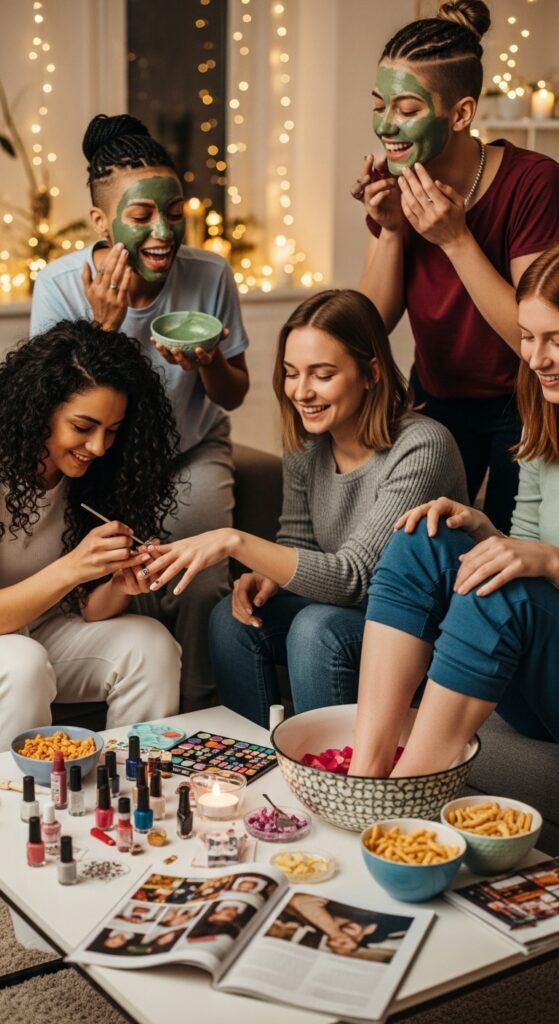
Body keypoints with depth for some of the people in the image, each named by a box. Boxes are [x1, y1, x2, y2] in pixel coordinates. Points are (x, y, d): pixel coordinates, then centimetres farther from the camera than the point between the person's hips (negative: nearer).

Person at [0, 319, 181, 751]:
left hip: (44, 633, 5)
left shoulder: (89, 474, -6)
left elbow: (89, 609, -2)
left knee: (152, 645, -19)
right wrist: (69, 569, -33)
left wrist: (122, 585, -24)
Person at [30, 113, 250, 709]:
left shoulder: (210, 276, -16)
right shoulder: (60, 286, -20)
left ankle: (195, 712, 7)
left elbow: (233, 396, -2)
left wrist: (208, 363, -27)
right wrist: (105, 327, -31)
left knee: (204, 584, -21)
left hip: (194, 453, 1)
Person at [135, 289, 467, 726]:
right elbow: (297, 545, 8)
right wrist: (266, 576, -16)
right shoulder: (306, 443, -2)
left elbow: (354, 575, -28)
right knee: (232, 618, -12)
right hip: (345, 606, 7)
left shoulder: (421, 448, -24)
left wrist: (237, 542, -35)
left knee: (317, 628, -30)